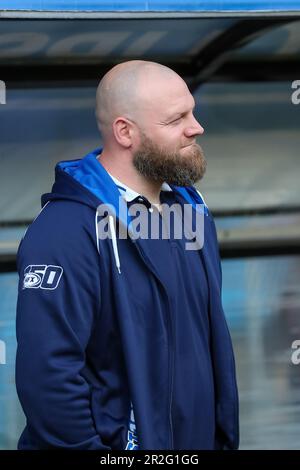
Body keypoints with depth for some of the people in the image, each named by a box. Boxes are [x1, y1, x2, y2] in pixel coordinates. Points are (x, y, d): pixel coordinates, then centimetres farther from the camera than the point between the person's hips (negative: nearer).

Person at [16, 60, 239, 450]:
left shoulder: (189, 207, 5)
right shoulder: (66, 231, -22)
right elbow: (47, 373, -26)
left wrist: (226, 437, 12)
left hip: (200, 438, 7)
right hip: (119, 442, -7)